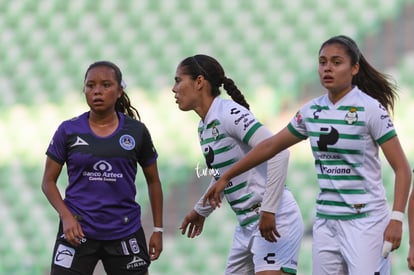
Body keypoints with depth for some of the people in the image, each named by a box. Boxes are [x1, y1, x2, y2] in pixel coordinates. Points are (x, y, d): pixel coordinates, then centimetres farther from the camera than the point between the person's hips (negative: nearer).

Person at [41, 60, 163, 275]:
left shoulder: (136, 132, 3)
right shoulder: (69, 131, 0)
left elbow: (153, 181, 13)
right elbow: (48, 181, 4)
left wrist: (158, 229, 9)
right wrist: (66, 216, -12)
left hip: (125, 232, 1)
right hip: (77, 231, -1)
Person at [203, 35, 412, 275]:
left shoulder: (371, 109, -9)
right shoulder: (312, 111, 7)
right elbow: (270, 146, 19)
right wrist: (225, 178, 20)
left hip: (365, 221, -6)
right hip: (325, 221, 6)